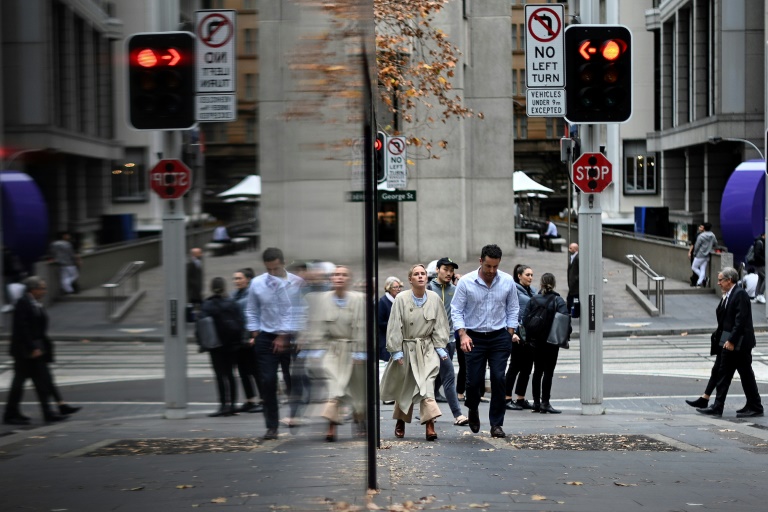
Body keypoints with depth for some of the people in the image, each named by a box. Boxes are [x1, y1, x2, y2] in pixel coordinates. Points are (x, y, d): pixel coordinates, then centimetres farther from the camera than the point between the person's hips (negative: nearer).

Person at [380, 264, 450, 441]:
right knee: (404, 386, 12)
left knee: (427, 384, -14)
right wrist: (396, 351, -8)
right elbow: (394, 327, -6)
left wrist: (440, 348, 1)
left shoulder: (434, 299, -2)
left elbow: (439, 326, 6)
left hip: (427, 349, 1)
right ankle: (400, 422, 32)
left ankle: (430, 423, -21)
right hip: (406, 347, 0)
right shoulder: (401, 299, -9)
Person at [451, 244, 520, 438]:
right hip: (474, 338, -1)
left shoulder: (508, 282, -1)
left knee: (498, 379, -7)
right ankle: (473, 410, 32)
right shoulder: (466, 282, -7)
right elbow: (456, 310, -4)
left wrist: (510, 333, 4)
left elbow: (513, 309, 10)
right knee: (474, 381, 0)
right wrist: (463, 334, -15)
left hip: (499, 337, 1)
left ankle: (497, 424, 2)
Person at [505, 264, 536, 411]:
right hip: (519, 333, -7)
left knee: (527, 367, 8)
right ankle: (507, 398, 3)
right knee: (515, 366, -3)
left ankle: (521, 399, 15)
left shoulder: (533, 291, 15)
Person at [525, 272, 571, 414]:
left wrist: (528, 337, 6)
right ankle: (545, 403, -3)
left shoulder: (533, 300, 1)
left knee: (538, 371, 13)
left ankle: (536, 402, 16)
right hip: (552, 341, -3)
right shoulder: (558, 300, -8)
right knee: (548, 372, 0)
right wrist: (566, 335, -5)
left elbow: (525, 319, -2)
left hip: (536, 340, 3)